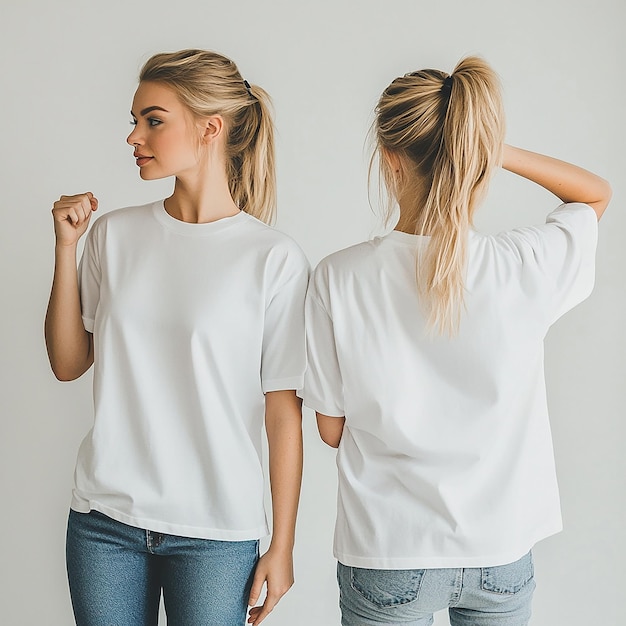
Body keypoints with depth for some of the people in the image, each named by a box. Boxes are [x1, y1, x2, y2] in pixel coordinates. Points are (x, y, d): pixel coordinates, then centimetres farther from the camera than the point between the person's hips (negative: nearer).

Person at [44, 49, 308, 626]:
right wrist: (66, 247, -2)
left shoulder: (274, 257, -9)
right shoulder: (115, 234, 2)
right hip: (104, 518, 4)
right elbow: (69, 364, 7)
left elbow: (283, 412, -6)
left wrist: (282, 546, -4)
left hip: (216, 531, -3)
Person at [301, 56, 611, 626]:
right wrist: (495, 151, -6)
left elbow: (332, 428, -7)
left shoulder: (339, 279, -18)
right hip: (501, 554, 2)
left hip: (388, 559, -1)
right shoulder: (528, 265, -15)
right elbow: (597, 193, 7)